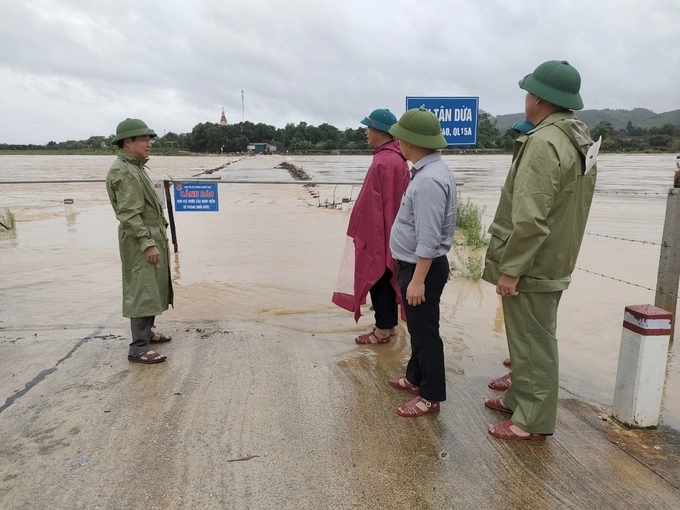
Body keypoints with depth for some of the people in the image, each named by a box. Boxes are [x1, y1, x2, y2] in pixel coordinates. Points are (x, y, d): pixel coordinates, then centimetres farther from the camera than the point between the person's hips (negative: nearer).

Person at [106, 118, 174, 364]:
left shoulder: (135, 168, 15)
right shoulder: (124, 172, -17)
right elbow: (129, 214, -23)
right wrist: (147, 243, -25)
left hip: (151, 237, 10)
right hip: (140, 242, -10)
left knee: (151, 289, 17)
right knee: (142, 291, -8)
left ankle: (145, 332, 30)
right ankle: (139, 348, -3)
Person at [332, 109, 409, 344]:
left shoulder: (383, 162, -21)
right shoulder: (396, 157, 10)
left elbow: (375, 204, -21)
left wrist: (368, 235, -16)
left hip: (377, 233, -10)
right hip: (389, 231, 10)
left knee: (377, 280, 2)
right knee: (386, 279, 16)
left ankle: (383, 330, 13)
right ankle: (389, 325, 27)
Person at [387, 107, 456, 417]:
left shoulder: (428, 180, -25)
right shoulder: (430, 170, 8)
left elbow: (428, 238, -26)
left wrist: (418, 279, -23)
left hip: (422, 267, -10)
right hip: (415, 264, 10)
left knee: (425, 332, 2)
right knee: (418, 328, 22)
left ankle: (431, 396, 17)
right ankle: (416, 378, 38)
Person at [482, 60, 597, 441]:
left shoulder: (544, 142, -22)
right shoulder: (579, 138, 10)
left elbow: (530, 218, -27)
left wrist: (511, 268, -20)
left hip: (532, 264, -10)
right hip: (554, 260, 10)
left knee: (533, 342, 2)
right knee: (531, 338, 20)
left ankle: (533, 422, 16)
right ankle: (520, 399, 36)